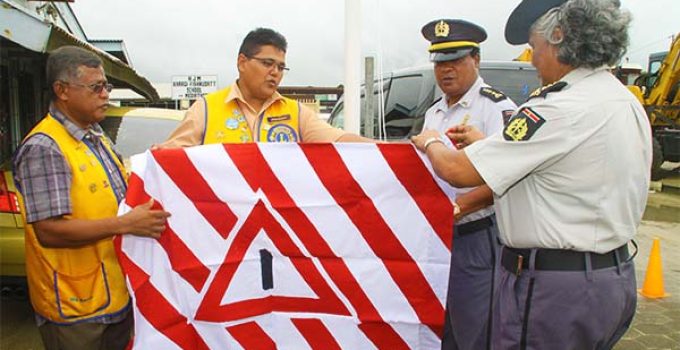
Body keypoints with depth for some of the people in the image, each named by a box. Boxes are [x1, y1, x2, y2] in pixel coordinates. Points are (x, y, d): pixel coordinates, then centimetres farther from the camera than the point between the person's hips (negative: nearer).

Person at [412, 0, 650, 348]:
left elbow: (458, 171, -21)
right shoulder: (629, 103, 8)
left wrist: (431, 142, 1)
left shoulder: (561, 109, -23)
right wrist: (486, 143, 14)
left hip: (552, 288, -9)